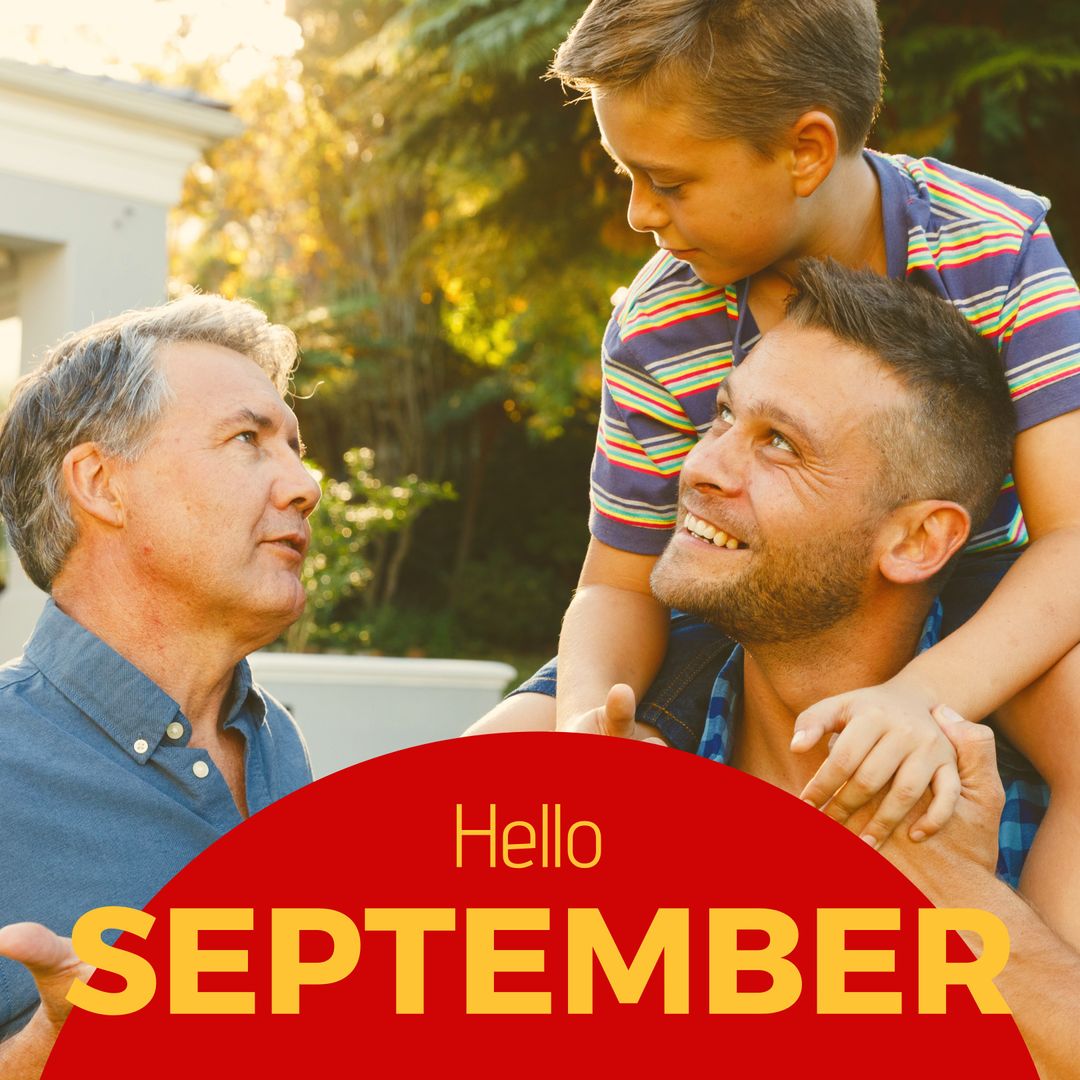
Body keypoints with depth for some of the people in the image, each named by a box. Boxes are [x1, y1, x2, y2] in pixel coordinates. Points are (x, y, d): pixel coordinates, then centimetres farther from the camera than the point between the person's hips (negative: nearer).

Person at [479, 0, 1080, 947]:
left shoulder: (997, 248, -20)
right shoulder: (656, 332, -15)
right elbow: (622, 584, -6)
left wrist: (923, 696, -46)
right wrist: (587, 713, -31)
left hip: (974, 602, -2)